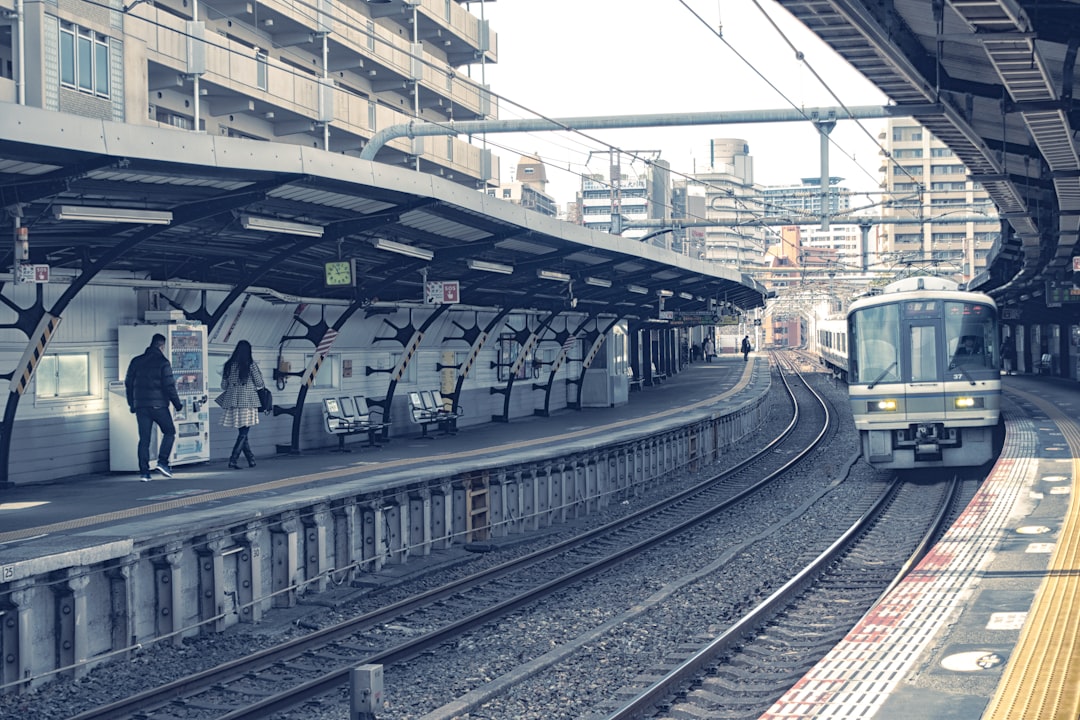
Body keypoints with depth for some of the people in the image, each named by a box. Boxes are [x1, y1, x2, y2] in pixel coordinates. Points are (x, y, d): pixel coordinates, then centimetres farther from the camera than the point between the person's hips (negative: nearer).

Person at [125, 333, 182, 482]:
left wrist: (131, 404, 20)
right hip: (158, 405, -4)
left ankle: (143, 471, 0)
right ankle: (162, 462, -3)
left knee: (144, 438, 6)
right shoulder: (163, 362, -6)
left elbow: (128, 383, 12)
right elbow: (169, 386, -11)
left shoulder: (136, 361, 9)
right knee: (169, 432, 12)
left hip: (140, 406, 4)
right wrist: (177, 403, -1)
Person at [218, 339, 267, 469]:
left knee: (242, 433, 12)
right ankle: (233, 460, -10)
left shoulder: (228, 365, 5)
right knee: (243, 433, -1)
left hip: (232, 402, 4)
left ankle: (251, 459, 16)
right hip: (247, 402, -4)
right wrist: (263, 385, 21)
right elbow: (259, 383, -2)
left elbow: (223, 386, 9)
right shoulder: (251, 365, -6)